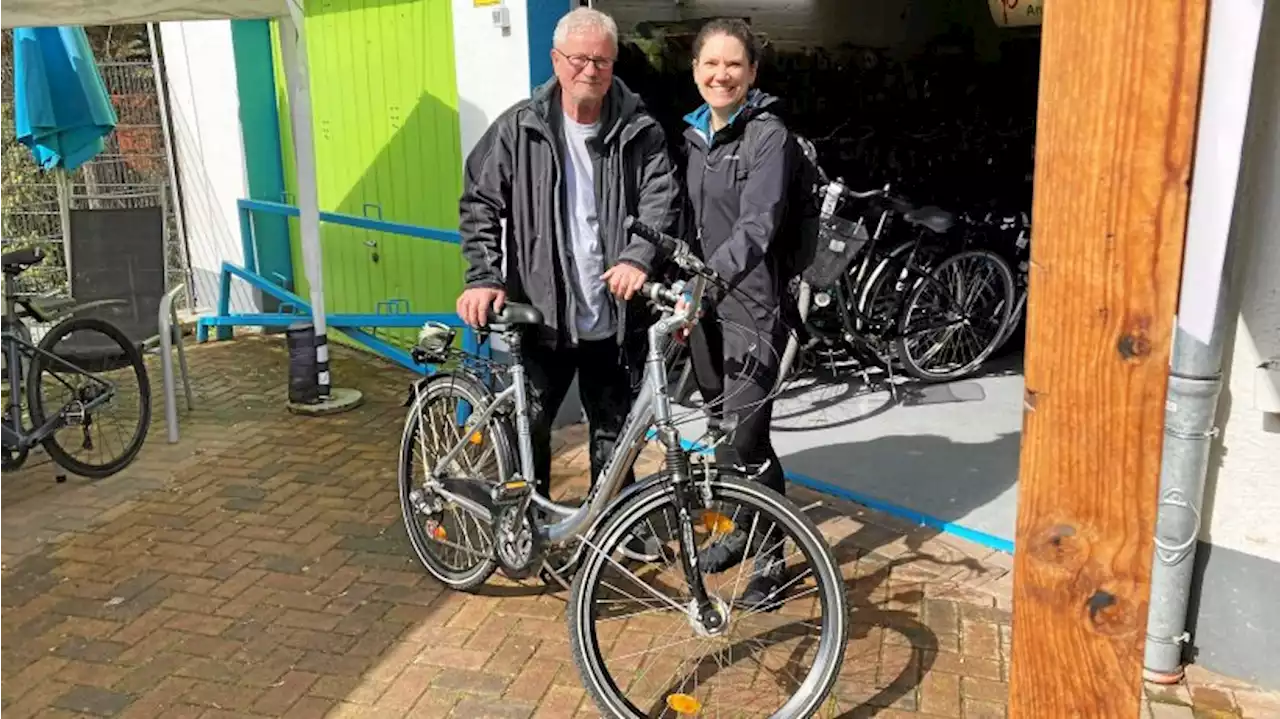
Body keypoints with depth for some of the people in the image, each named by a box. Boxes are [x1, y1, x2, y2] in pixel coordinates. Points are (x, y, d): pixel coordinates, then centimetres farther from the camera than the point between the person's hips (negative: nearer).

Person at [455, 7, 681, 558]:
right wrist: (482, 277, -11)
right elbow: (479, 203, 1)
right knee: (527, 425, 8)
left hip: (615, 316, 0)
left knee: (614, 432, 13)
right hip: (540, 312, 0)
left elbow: (663, 200, -7)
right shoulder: (519, 129, 0)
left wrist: (639, 257, -26)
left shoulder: (640, 132, 0)